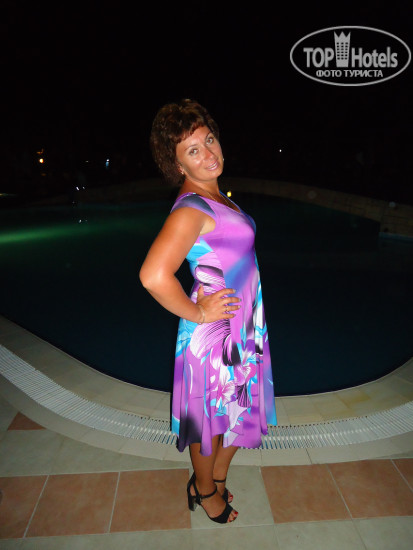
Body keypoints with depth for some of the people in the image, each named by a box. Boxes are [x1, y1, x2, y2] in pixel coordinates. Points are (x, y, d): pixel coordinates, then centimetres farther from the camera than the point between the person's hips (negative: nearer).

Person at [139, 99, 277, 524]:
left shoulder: (214, 195, 6)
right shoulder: (191, 208, -24)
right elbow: (153, 275, -39)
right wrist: (196, 314, -22)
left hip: (243, 327, 9)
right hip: (214, 334, -9)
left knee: (239, 412, 25)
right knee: (211, 419, 15)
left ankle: (217, 478, 50)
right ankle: (204, 490, 44)